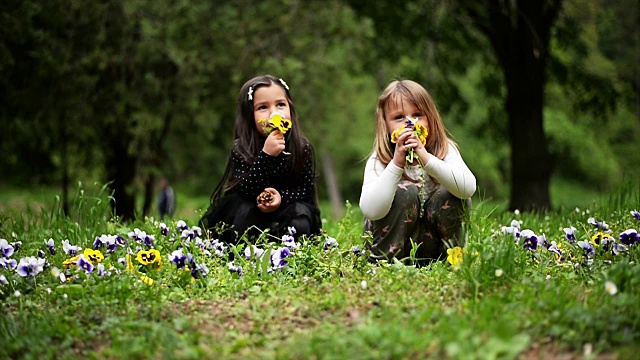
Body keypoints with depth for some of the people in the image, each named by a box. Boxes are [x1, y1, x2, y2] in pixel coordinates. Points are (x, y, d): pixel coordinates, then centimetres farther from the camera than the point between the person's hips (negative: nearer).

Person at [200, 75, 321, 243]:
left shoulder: (303, 148, -13)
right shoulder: (241, 149, -18)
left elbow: (307, 189, -8)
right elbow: (246, 191, -27)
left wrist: (281, 196, -29)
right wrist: (266, 155, -39)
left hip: (285, 208, 1)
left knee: (301, 213, -29)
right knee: (244, 209, -32)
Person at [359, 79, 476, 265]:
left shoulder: (446, 150, -10)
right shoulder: (378, 161, -14)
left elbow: (468, 188, -29)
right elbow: (371, 211, -31)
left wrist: (426, 158, -39)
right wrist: (397, 163, -36)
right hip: (392, 241, -1)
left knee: (449, 196, -22)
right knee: (404, 192, -24)